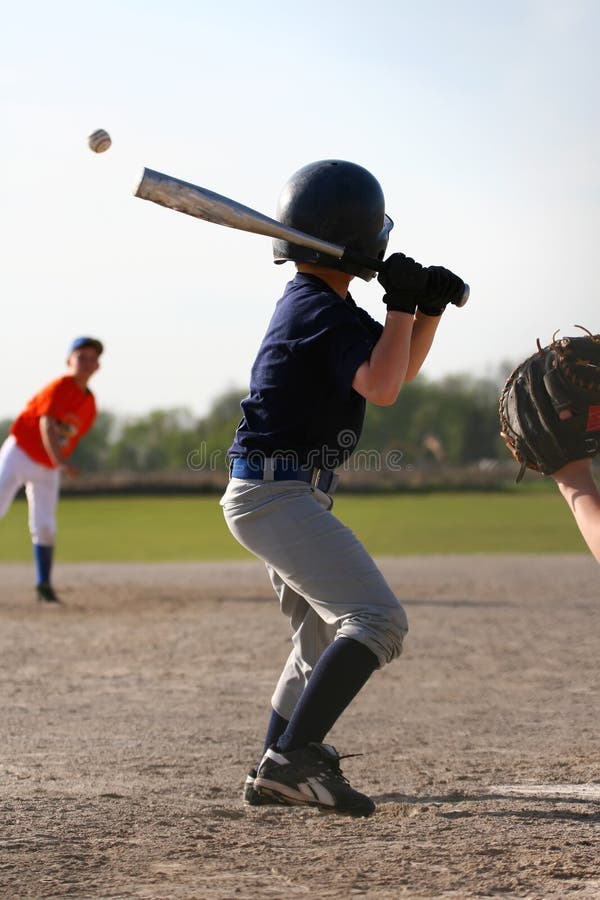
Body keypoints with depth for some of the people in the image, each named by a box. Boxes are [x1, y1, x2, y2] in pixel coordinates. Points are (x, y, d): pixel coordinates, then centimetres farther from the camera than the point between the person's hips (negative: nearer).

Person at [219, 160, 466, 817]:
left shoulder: (315, 305, 14)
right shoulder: (322, 311, -16)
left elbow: (399, 367, 21)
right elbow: (381, 387, -27)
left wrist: (428, 307, 5)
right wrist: (402, 303, -17)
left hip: (278, 496, 11)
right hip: (278, 494, -11)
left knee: (323, 637, 21)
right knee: (377, 621, -19)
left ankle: (274, 776, 25)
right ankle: (292, 756, -25)